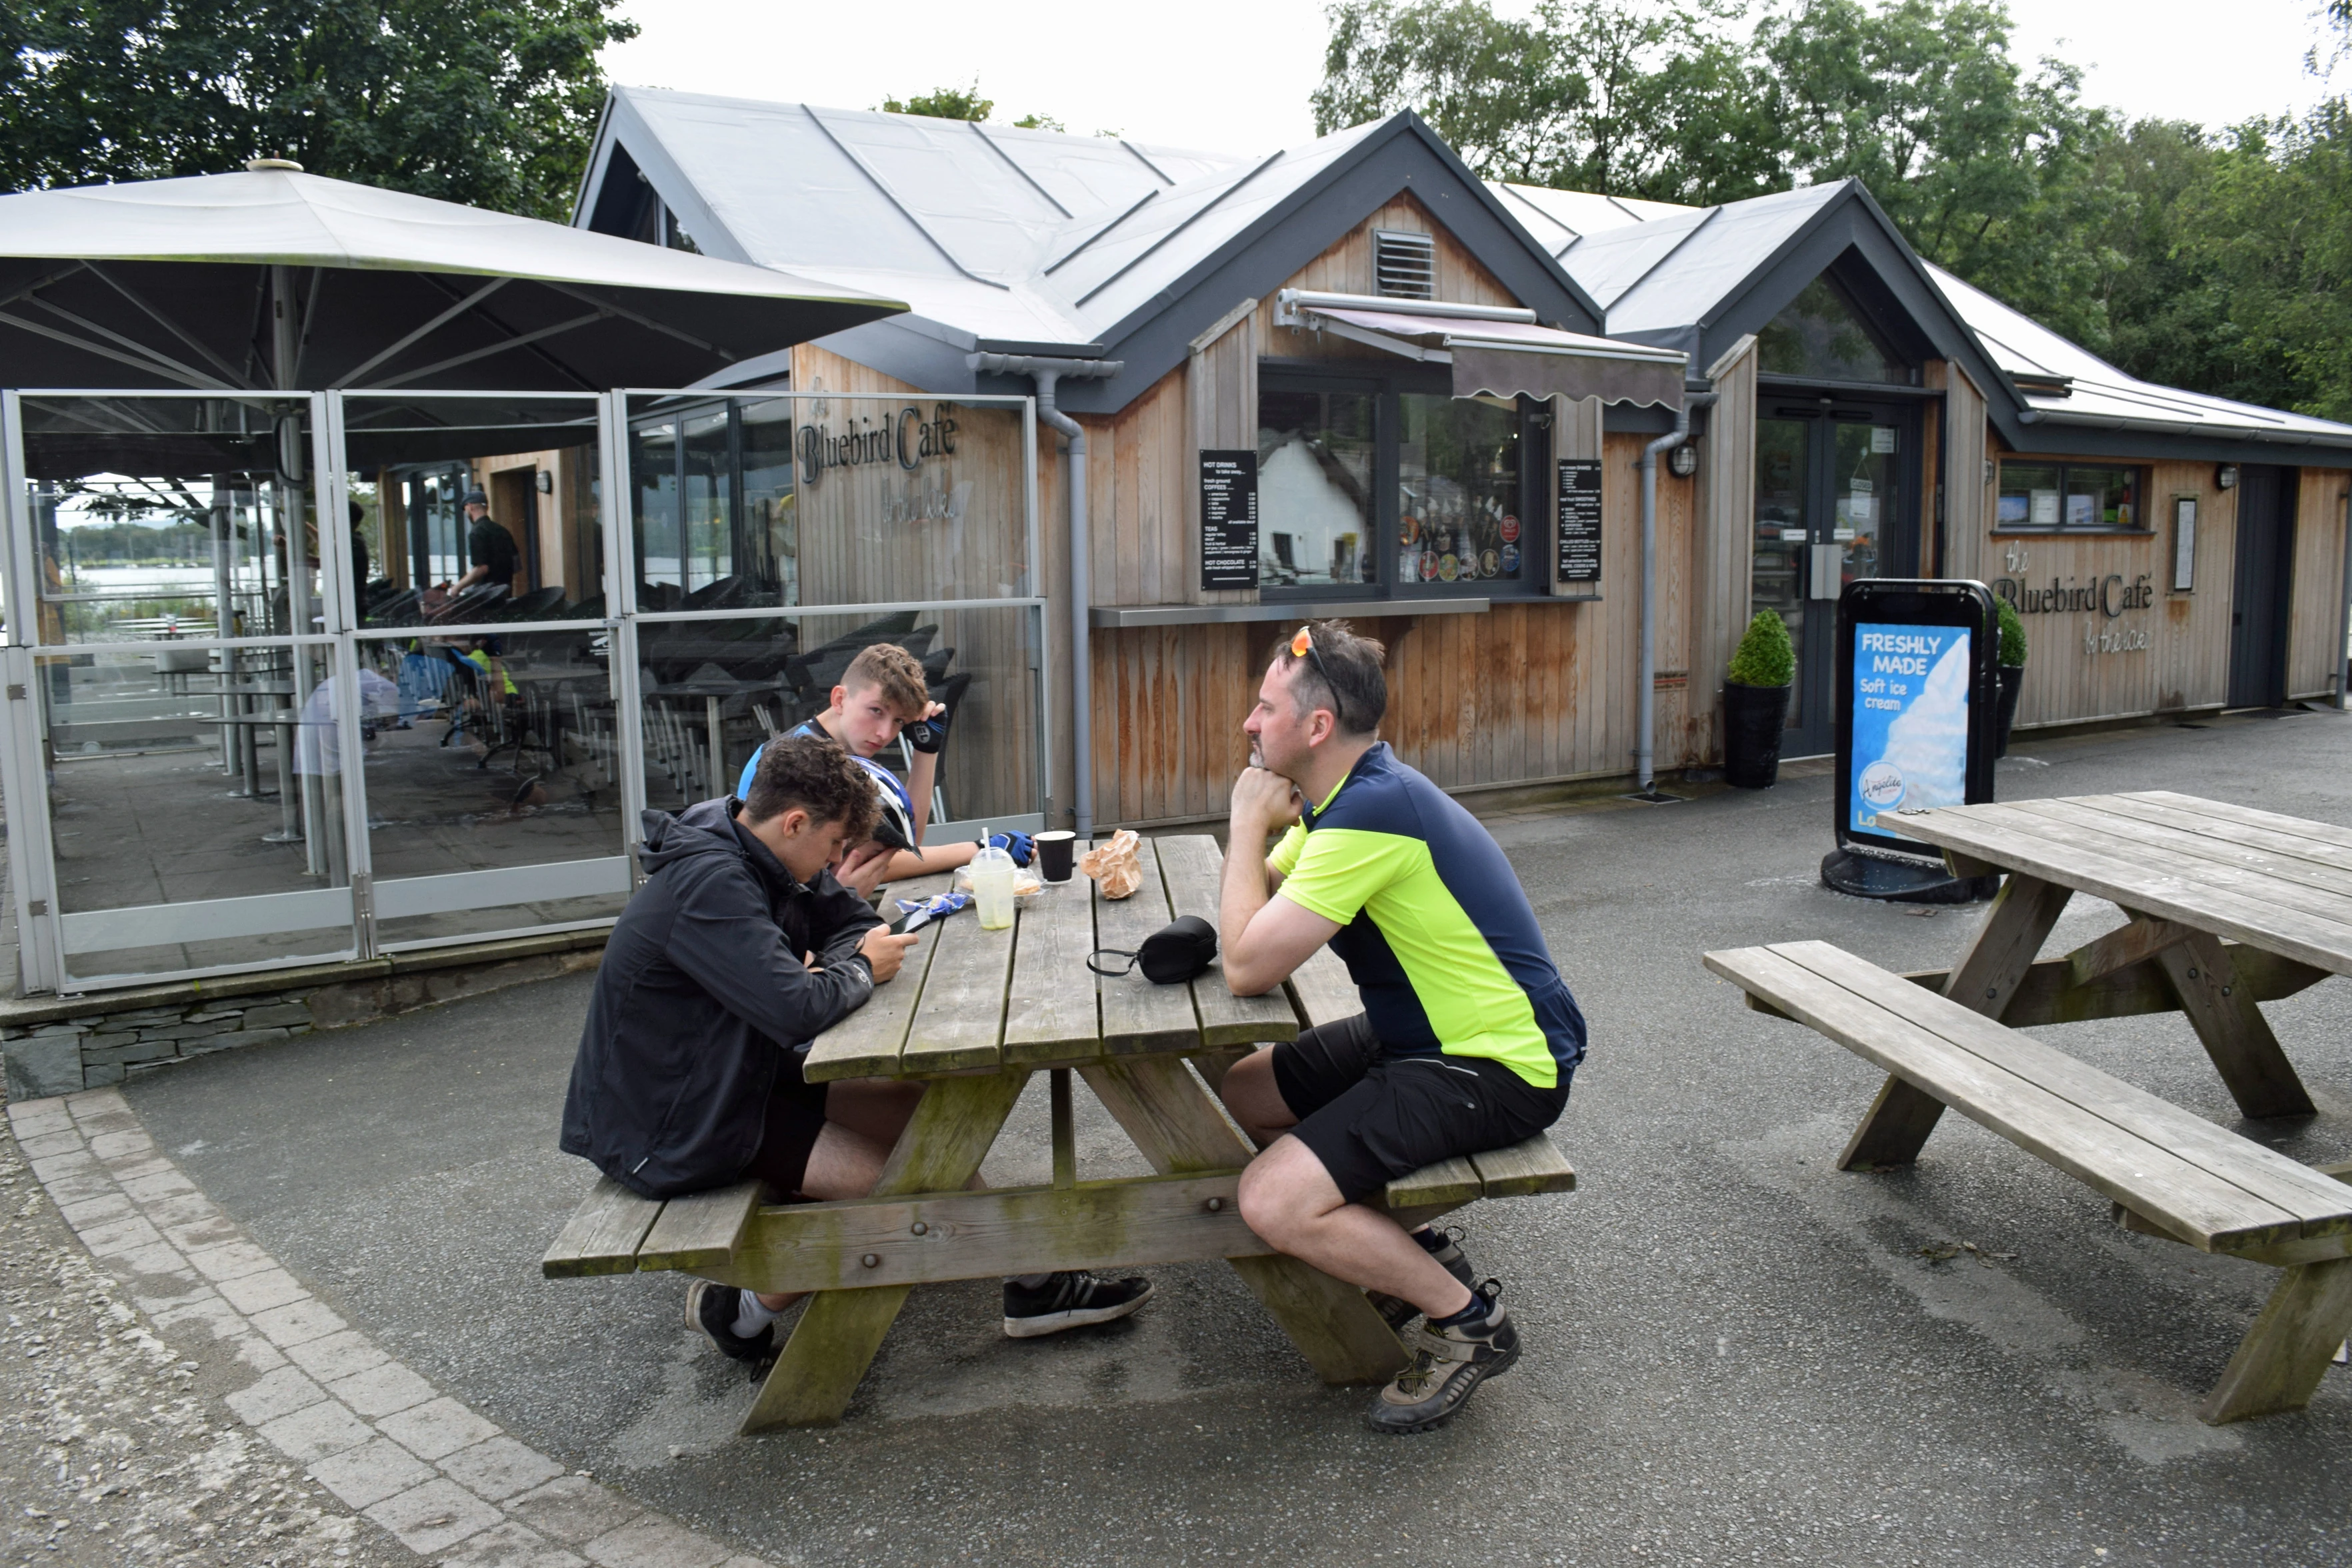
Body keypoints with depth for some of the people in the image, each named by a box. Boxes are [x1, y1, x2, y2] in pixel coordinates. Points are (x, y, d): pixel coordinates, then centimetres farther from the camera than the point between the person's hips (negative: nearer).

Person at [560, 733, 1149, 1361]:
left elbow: (852, 920, 11)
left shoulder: (754, 859, 3)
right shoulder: (710, 885, -28)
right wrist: (863, 969, -15)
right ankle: (742, 1309, -2)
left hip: (736, 1075, 10)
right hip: (674, 1130, -10)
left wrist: (834, 968, -12)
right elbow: (798, 1009, -35)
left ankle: (1030, 1279, 3)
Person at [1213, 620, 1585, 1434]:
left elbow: (1247, 966, -26)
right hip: (1429, 1033, 11)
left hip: (1501, 1065, -11)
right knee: (1246, 1092, 16)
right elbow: (1251, 906, 15)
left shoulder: (1374, 810, -26)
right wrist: (1258, 828, -4)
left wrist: (1249, 822, -14)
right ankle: (1404, 1251, 21)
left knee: (1273, 1202, -21)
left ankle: (1467, 1317, -1)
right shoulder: (1359, 792, 7)